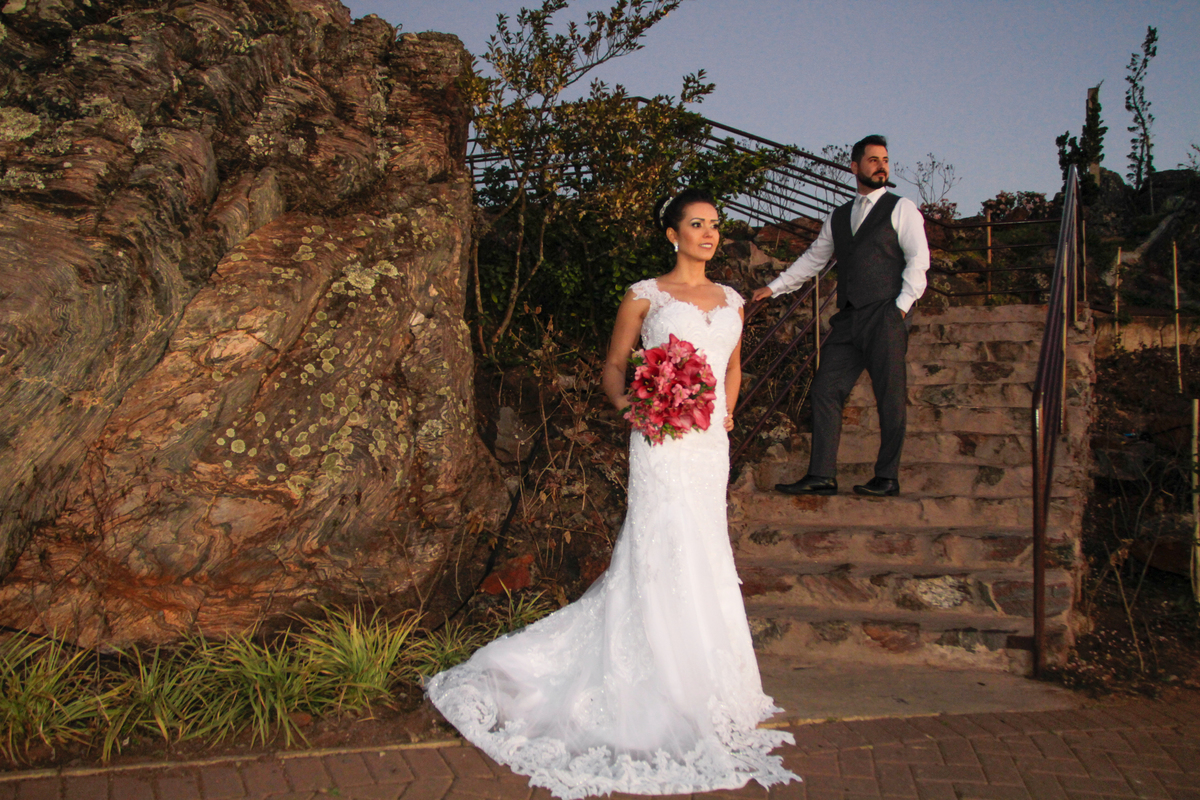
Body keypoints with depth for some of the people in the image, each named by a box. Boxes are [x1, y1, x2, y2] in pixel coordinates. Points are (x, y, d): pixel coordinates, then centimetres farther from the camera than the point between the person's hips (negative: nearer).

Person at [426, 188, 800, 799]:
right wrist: (626, 403, -16)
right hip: (663, 443, -6)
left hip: (712, 444, 6)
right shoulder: (645, 296, 0)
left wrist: (727, 409, 10)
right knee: (667, 559, -6)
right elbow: (613, 366, 3)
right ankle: (676, 704, 5)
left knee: (699, 560, 11)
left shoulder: (731, 300, 14)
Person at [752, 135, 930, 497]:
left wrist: (902, 304, -11)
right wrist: (774, 287, 25)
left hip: (886, 316, -5)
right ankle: (821, 475, -2)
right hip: (848, 318, 5)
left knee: (890, 397, -4)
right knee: (825, 390, -3)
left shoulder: (902, 208, 7)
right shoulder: (838, 217, 21)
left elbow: (918, 258, -1)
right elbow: (813, 259, 28)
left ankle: (887, 477, 3)